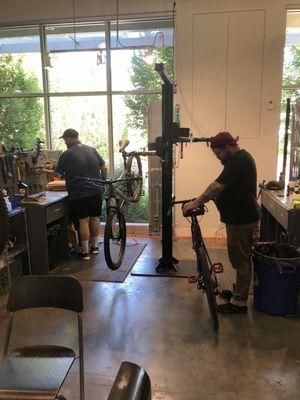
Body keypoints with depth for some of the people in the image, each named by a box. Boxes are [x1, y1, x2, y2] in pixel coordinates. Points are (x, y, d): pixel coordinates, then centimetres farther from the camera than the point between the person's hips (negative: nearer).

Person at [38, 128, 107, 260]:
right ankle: (94, 246, 27)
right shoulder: (92, 150, 4)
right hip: (96, 192, 5)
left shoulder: (66, 154, -9)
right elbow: (104, 168, 5)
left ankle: (85, 252, 7)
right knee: (94, 218, 15)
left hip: (78, 194, -4)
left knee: (83, 221, 1)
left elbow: (57, 174, -3)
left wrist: (44, 171, 15)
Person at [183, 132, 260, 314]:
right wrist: (201, 200, 10)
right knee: (240, 258, 20)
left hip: (242, 220, -11)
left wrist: (196, 202, -24)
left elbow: (218, 186, -28)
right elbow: (223, 187, 17)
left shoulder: (238, 161, -21)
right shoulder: (241, 157, 13)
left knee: (241, 260, -1)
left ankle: (239, 302, 11)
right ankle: (239, 292, 34)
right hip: (240, 216, 11)